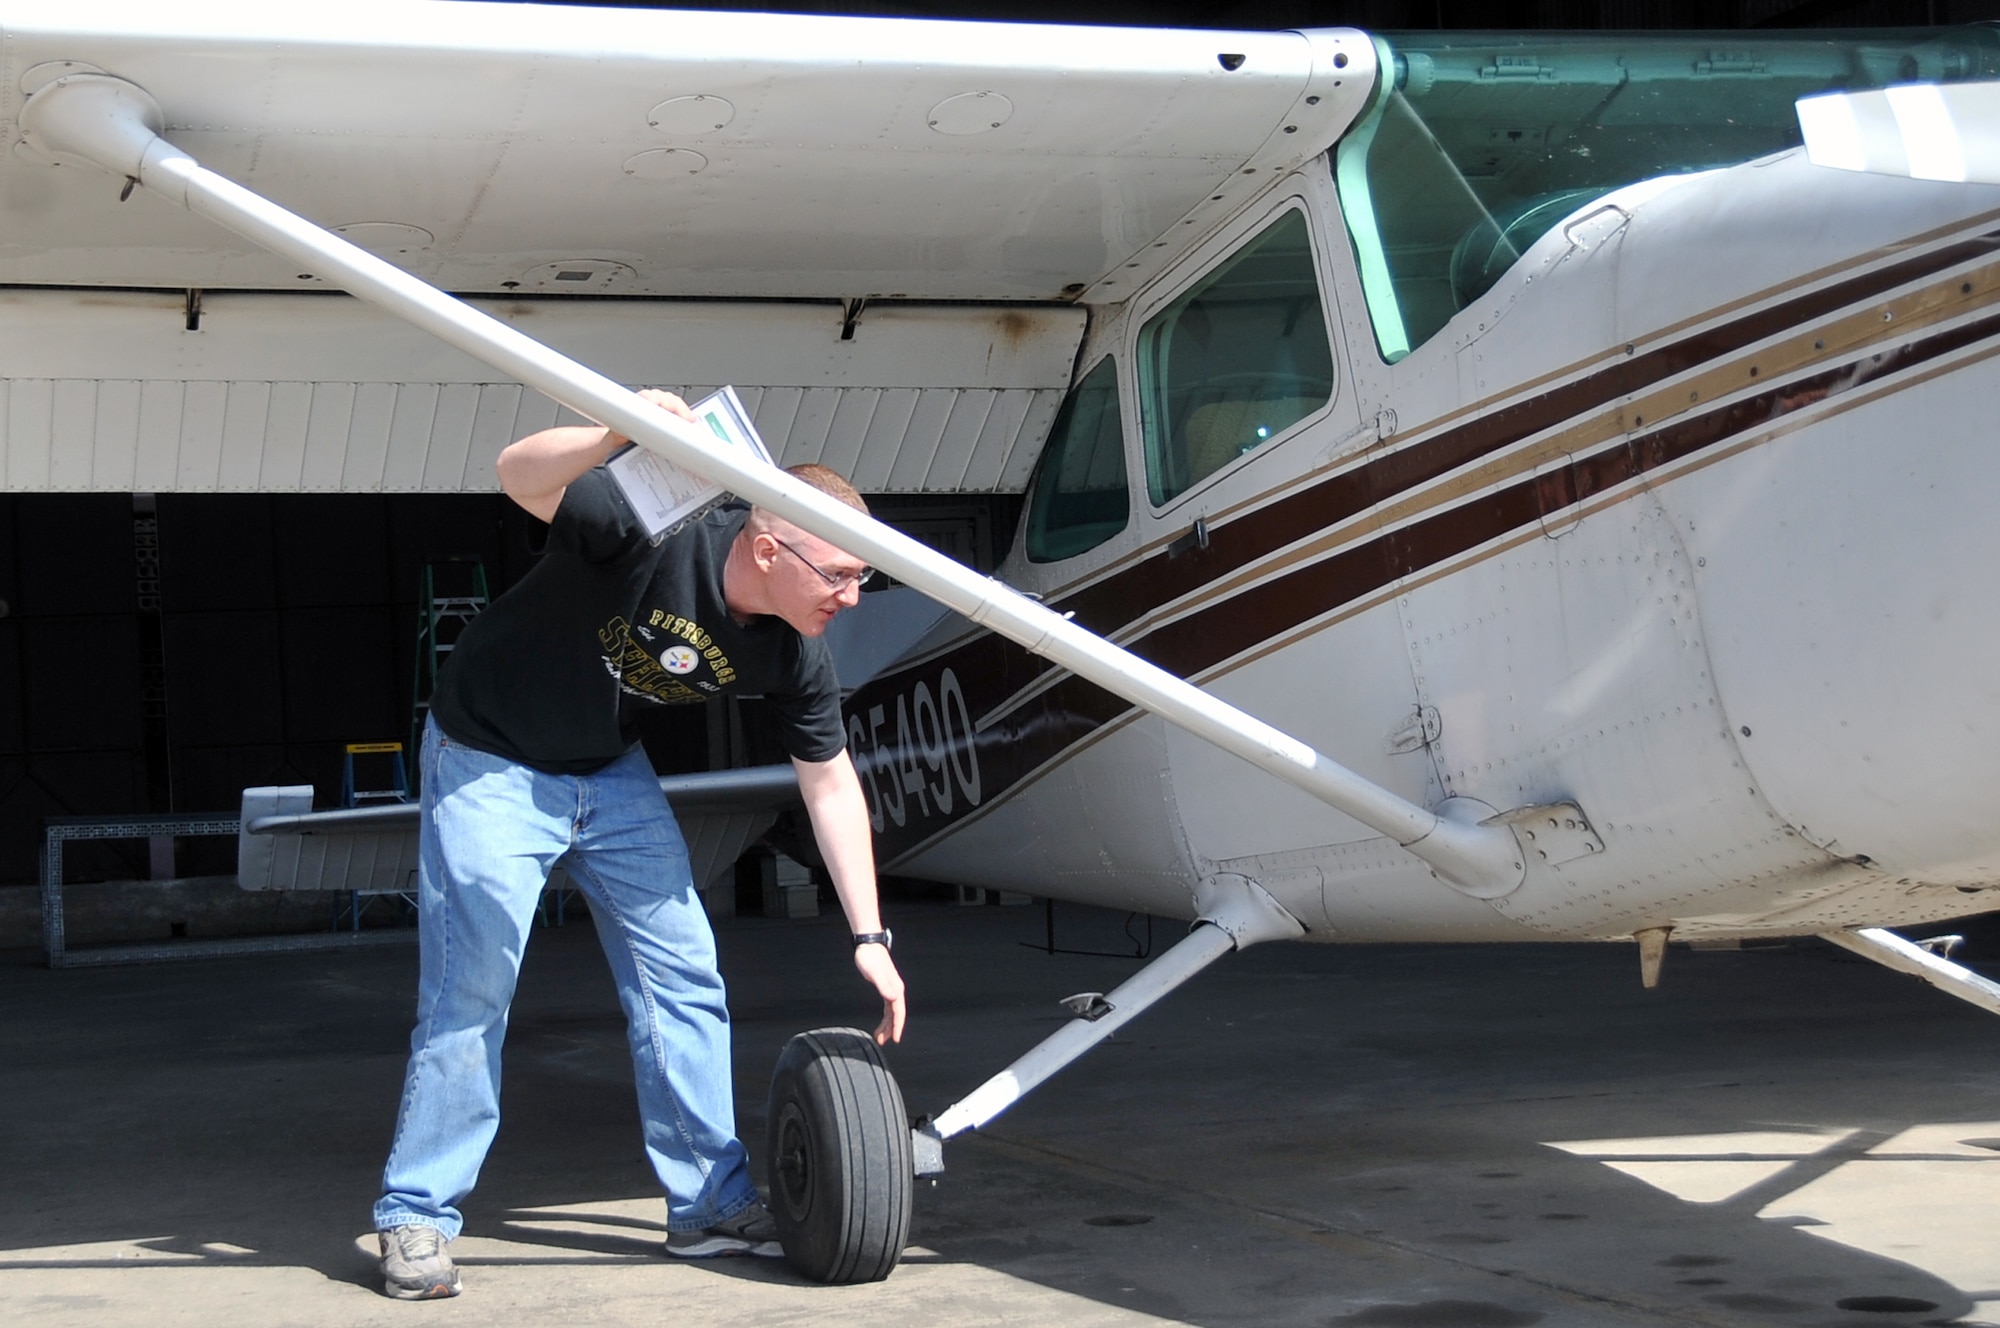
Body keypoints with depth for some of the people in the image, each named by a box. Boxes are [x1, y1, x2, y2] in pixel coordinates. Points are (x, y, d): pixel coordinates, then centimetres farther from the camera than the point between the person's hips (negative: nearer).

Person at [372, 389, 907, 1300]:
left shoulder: (793, 654, -14)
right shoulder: (653, 531, -32)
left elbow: (830, 784, -2)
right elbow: (522, 477, -43)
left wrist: (868, 937, -2)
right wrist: (622, 434, -62)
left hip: (611, 772, 6)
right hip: (491, 760, -6)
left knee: (683, 978, 3)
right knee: (469, 992, -8)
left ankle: (711, 1202, 13)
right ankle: (416, 1221, 4)